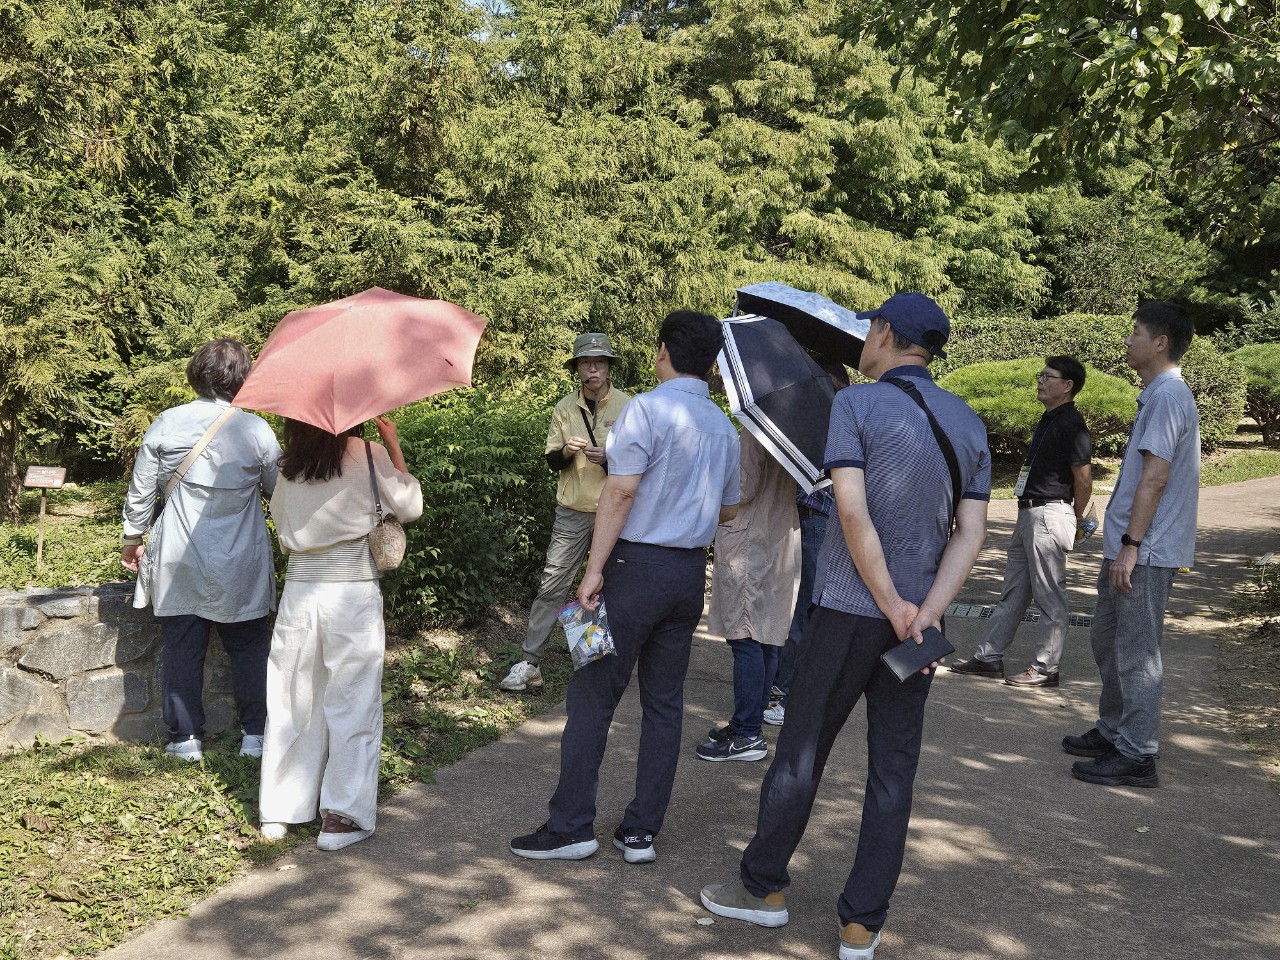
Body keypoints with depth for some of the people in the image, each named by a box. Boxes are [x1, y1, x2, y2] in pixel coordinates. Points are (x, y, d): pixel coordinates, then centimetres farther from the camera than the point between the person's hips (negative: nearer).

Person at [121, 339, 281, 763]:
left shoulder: (165, 424, -4)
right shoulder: (257, 430, -7)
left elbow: (140, 492, 1)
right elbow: (279, 491, 5)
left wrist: (131, 541, 14)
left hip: (178, 562, 1)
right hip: (240, 568, -1)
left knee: (182, 648, 9)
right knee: (248, 647, 11)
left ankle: (186, 739, 14)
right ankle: (255, 735, 16)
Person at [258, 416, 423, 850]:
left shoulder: (290, 464, 5)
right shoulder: (369, 455, -7)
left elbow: (282, 521, 14)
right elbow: (410, 507, 3)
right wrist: (393, 444, 9)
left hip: (298, 590, 4)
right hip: (354, 594, -4)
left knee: (293, 701, 13)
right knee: (353, 703, 4)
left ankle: (278, 811, 22)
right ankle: (343, 815, 5)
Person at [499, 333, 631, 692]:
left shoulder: (627, 406, -2)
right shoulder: (565, 408, 6)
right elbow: (551, 461, 9)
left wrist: (607, 459, -19)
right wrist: (566, 451, -13)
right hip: (572, 511, 2)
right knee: (551, 586, 0)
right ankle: (529, 663, 5)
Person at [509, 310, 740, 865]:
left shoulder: (648, 409, -10)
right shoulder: (724, 427, 11)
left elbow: (621, 491, -17)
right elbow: (728, 510, 20)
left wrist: (595, 568, -15)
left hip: (638, 565, -6)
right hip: (692, 571, 7)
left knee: (593, 696, 1)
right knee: (664, 702, 10)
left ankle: (570, 827, 5)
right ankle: (641, 832, 14)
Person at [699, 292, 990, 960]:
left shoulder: (856, 404, -9)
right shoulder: (969, 424, 7)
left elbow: (853, 513, -20)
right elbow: (971, 534, -1)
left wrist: (893, 605, -14)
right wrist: (927, 613, -10)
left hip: (846, 611, -4)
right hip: (917, 618, 5)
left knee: (800, 753, 10)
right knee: (892, 773, 9)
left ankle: (763, 887, 26)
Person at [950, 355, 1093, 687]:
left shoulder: (1070, 424, -14)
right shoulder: (1048, 420, 16)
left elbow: (1083, 477, -14)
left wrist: (1077, 518, -2)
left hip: (1049, 515, -10)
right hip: (1029, 513, 10)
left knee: (1050, 596, -1)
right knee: (1013, 592, 14)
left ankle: (1046, 668, 7)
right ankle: (989, 657, 20)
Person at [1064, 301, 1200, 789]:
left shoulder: (1168, 396, -15)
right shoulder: (1159, 394, 16)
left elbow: (1155, 478, -21)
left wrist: (1130, 546, -22)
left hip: (1146, 552, -10)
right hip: (1128, 548, 10)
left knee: (1135, 653, -4)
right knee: (1106, 638, 18)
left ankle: (1136, 756, 4)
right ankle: (1112, 732, 30)